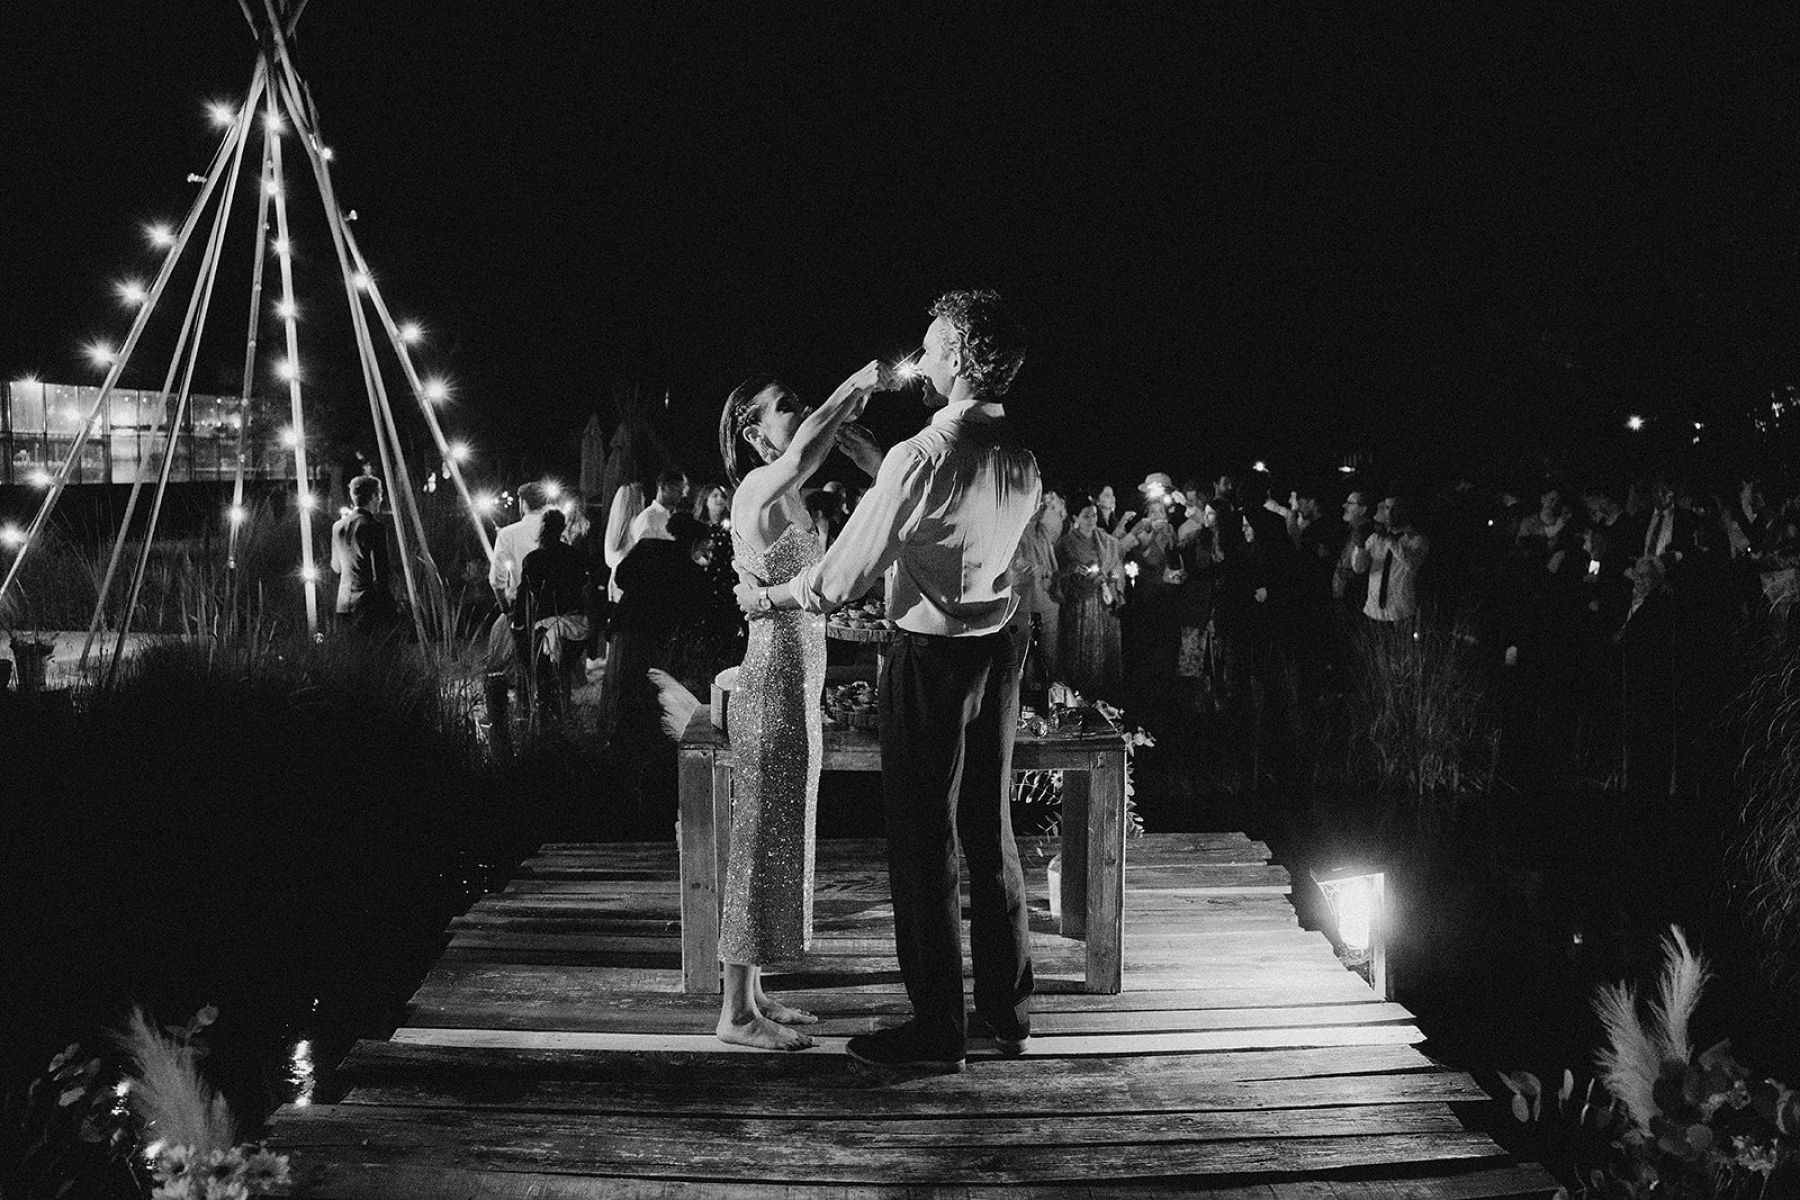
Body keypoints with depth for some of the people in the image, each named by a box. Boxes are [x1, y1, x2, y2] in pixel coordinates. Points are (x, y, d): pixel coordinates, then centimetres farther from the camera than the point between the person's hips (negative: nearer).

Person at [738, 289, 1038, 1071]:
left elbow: (846, 573, -15)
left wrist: (767, 597, 0)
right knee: (990, 834, 17)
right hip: (996, 653, 8)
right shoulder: (1022, 462, 3)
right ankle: (1008, 1012, 27)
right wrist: (868, 456, 22)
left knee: (923, 844, 2)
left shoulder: (922, 456, -20)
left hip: (931, 660, -8)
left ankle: (936, 1031, 9)